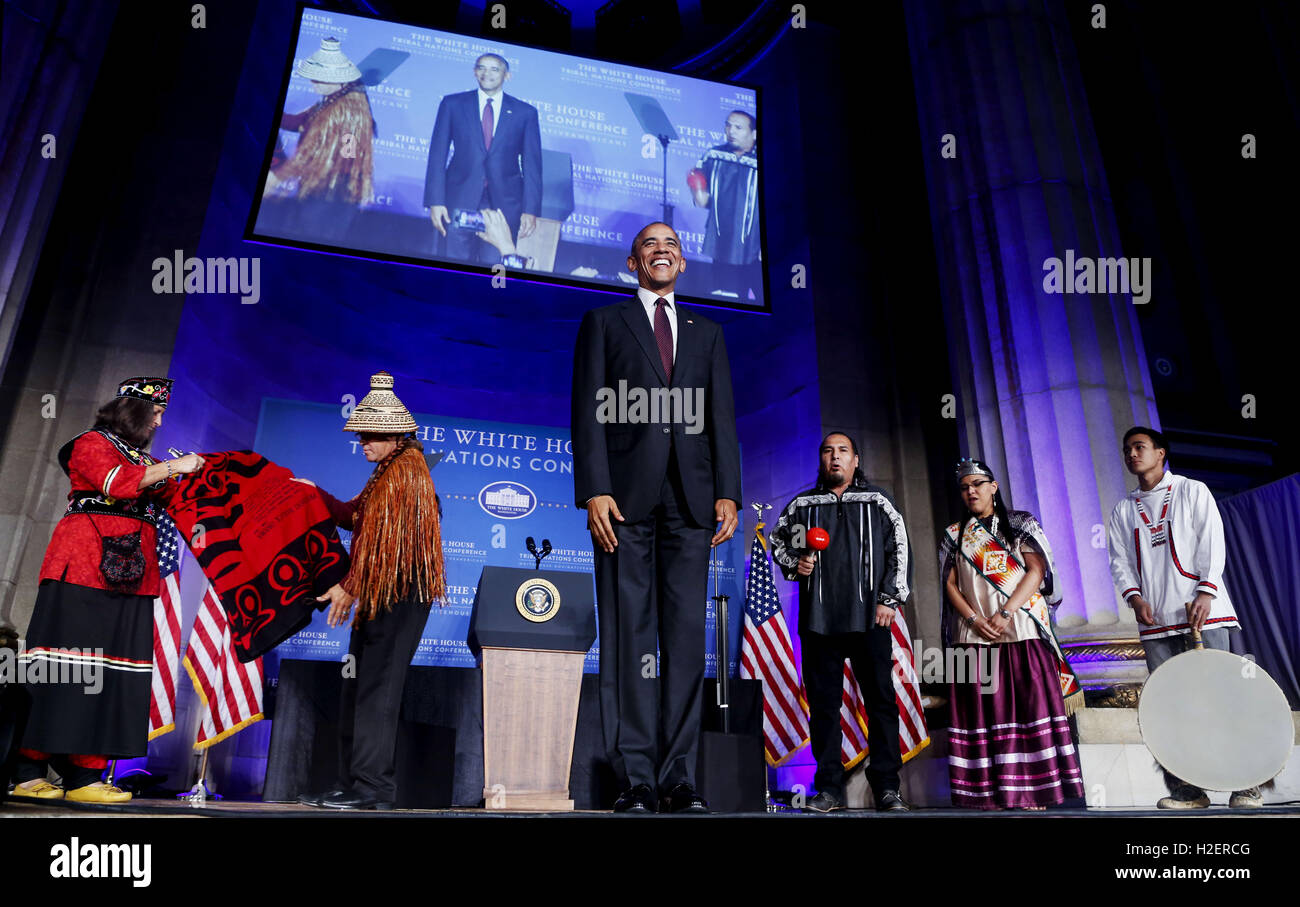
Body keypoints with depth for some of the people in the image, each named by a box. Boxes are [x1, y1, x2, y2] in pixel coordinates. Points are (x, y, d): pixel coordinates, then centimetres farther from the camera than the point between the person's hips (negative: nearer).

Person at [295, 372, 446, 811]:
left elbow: (387, 539, -16)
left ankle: (372, 787, -3)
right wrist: (313, 493, 25)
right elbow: (354, 515, 27)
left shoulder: (406, 471, -11)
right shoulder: (388, 472, 21)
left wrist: (349, 586, -13)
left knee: (376, 688, -9)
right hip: (379, 595, 10)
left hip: (399, 594, -10)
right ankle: (353, 785, 19)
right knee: (359, 689, 11)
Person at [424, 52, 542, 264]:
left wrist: (530, 210, -4)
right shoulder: (452, 104, 9)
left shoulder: (526, 112, 8)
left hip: (504, 204, 0)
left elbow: (532, 165, 5)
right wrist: (436, 201, -5)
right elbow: (437, 155, 5)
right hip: (460, 200, 1)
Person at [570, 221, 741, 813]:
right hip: (626, 496, -2)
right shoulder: (604, 323, 15)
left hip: (690, 498, 2)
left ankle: (679, 779, 4)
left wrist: (727, 493, 0)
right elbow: (589, 410, 4)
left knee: (686, 635, -1)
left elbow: (722, 418, 13)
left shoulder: (707, 334, 22)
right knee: (629, 636, -4)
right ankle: (636, 779, 1)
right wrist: (594, 491, -9)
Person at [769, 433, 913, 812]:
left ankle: (887, 787, 9)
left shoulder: (877, 501, 11)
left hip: (869, 619, -1)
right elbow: (778, 543, 22)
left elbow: (900, 550, 7)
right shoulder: (801, 505, 14)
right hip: (818, 620, 1)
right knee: (823, 702, 3)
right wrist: (794, 563, 1)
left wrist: (889, 599, -1)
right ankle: (829, 788, 10)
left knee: (881, 699, 0)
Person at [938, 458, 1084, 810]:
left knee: (1028, 707, -6)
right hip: (973, 636, 2)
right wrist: (974, 619, -8)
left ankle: (1031, 792, -2)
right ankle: (989, 793, -1)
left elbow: (1036, 570, -2)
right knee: (982, 710, -2)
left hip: (1021, 632, -1)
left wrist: (1004, 613, -14)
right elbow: (950, 584, 8)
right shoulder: (955, 535, 15)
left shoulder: (1021, 525, 10)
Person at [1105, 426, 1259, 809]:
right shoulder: (1122, 511, 18)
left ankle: (1245, 786, 3)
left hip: (1202, 609, -3)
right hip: (1155, 619, 3)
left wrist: (1205, 592, -13)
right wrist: (1134, 596, -7)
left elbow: (1212, 543, -1)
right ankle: (1187, 791, 3)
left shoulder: (1192, 491, 9)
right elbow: (1120, 562, 11)